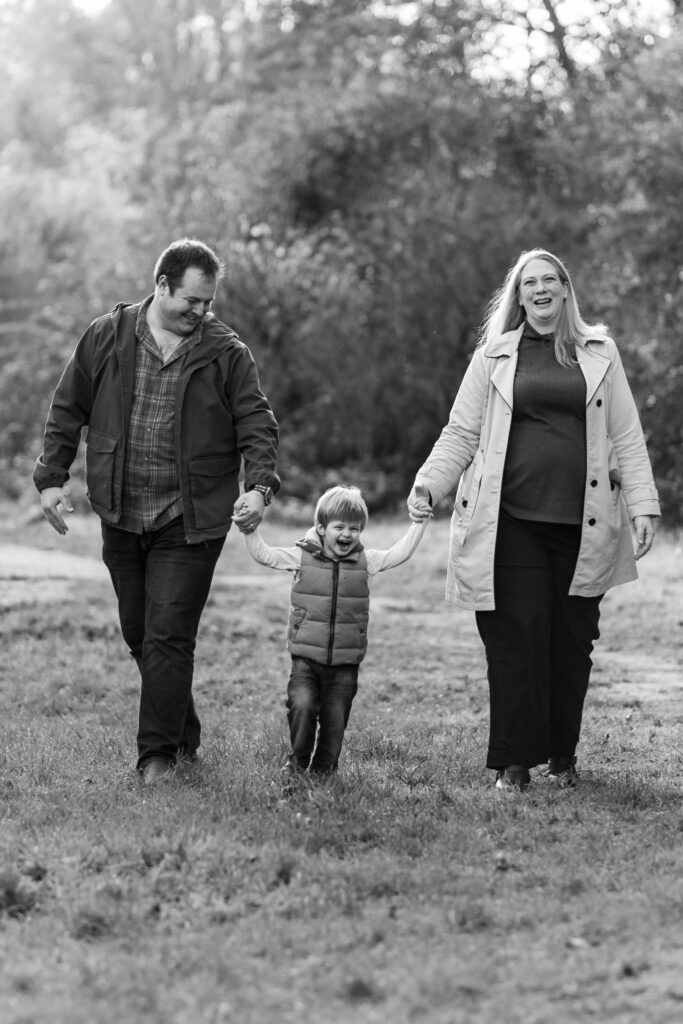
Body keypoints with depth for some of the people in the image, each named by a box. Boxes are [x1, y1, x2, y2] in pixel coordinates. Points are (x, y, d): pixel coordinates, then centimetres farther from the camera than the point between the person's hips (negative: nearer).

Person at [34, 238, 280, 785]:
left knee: (168, 637, -9)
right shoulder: (106, 338, 3)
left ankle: (159, 755, -3)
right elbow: (68, 410, 10)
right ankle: (185, 732, 29)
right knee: (139, 634, 12)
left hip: (191, 521, -3)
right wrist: (52, 478, 4)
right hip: (122, 516, 3)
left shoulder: (227, 353, -1)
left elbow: (257, 423, -1)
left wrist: (260, 484, -17)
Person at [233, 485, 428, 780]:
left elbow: (399, 554, 5)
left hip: (345, 662, 2)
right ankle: (297, 763, 2)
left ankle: (323, 771, 18)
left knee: (335, 718, 1)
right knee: (302, 705, -19)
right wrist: (250, 531, -17)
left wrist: (419, 522, 1)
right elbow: (264, 555, -3)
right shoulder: (302, 556, 0)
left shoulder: (364, 561, 6)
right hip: (307, 657, -2)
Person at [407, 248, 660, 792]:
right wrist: (428, 483, -6)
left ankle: (562, 756, 19)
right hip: (511, 523, -1)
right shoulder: (494, 357, 9)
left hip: (582, 524, 1)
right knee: (516, 641, -5)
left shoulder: (599, 354, 11)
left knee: (572, 642, 4)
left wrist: (643, 504, 0)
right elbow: (461, 433, 9)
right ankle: (514, 762, 3)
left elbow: (627, 438, 9)